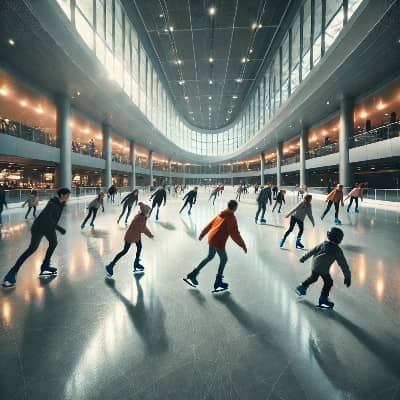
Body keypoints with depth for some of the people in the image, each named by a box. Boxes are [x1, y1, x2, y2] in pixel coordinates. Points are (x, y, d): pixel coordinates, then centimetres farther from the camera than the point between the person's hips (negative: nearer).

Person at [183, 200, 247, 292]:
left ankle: (192, 275, 26)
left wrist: (202, 234, 28)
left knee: (210, 257, 23)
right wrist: (243, 245, -11)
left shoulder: (221, 214, 11)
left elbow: (210, 224, 18)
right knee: (224, 259, 9)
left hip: (211, 238, 8)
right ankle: (218, 284, 16)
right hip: (218, 241, -8)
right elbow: (234, 234, -17)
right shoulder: (231, 217, -13)